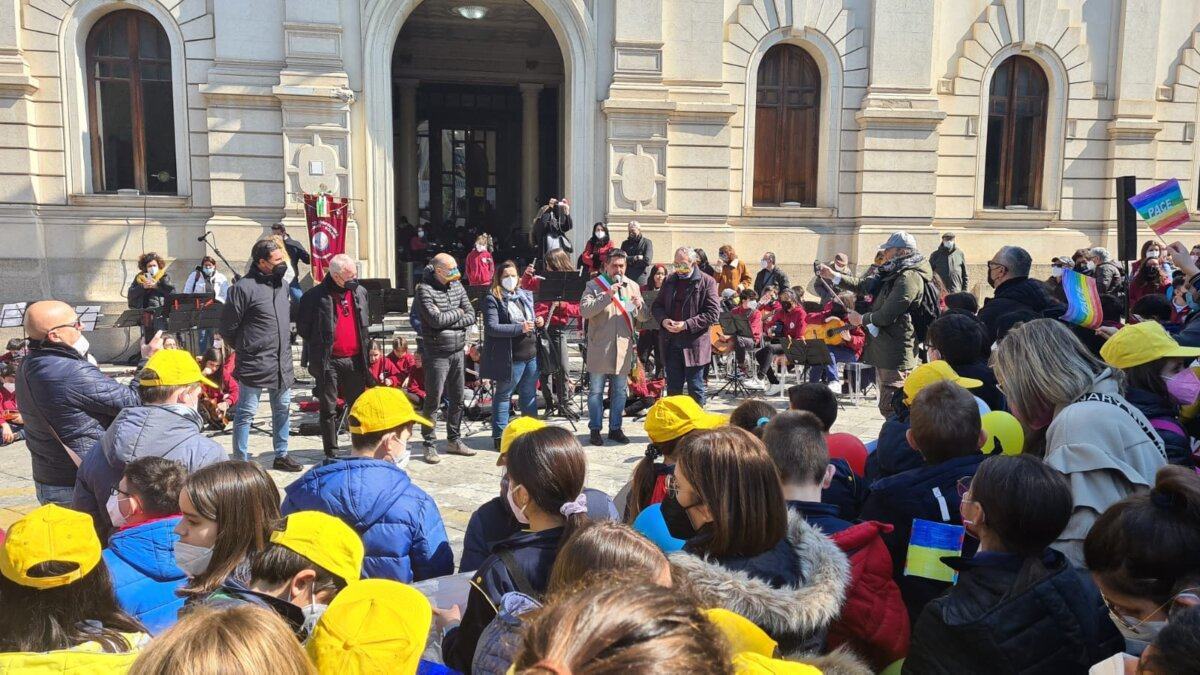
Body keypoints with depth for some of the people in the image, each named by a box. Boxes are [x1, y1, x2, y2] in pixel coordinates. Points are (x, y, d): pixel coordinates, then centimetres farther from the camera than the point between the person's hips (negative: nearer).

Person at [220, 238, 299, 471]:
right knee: (246, 412, 1)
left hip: (282, 362, 8)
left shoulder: (281, 284, 9)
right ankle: (241, 461, 11)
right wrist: (244, 349, 0)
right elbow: (227, 327, -9)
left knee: (282, 409, 16)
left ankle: (281, 456, 30)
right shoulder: (244, 287, -14)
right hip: (254, 364, -8)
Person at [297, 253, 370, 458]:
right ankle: (332, 454, 15)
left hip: (355, 360, 4)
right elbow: (302, 328, -3)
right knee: (329, 410, 6)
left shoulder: (360, 291, 6)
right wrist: (319, 347, 0)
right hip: (328, 362, -4)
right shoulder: (315, 296, -11)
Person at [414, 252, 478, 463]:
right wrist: (457, 313, -6)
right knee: (433, 400, -3)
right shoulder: (424, 290, -11)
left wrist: (448, 321, -10)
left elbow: (471, 316, 4)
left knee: (457, 399, 13)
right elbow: (436, 320, -21)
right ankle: (429, 445, 7)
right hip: (437, 354, -6)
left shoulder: (457, 286, 8)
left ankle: (453, 440, 26)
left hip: (457, 351, 7)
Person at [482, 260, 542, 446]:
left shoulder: (526, 296, 13)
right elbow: (492, 328, -17)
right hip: (511, 358, -6)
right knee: (503, 396, 5)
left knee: (529, 395, 14)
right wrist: (519, 328, -23)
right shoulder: (492, 299, -8)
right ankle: (499, 436, 14)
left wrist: (538, 321, 2)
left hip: (531, 354, 7)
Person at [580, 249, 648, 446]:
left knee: (620, 392, 10)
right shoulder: (594, 285, -1)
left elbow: (645, 317, 11)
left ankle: (615, 428, 22)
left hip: (623, 348, 4)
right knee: (596, 391, 4)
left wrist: (640, 306, -12)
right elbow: (584, 310, -16)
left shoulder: (633, 286, 11)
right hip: (599, 347, -4)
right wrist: (607, 295, -24)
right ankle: (595, 429, 14)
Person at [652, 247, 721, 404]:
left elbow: (713, 313, -11)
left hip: (694, 344, -4)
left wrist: (687, 325, -18)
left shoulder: (707, 282, -5)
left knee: (695, 389, 5)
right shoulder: (669, 281, 11)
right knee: (673, 389, 13)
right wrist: (663, 320, -5)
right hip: (670, 343, 5)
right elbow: (657, 305, 17)